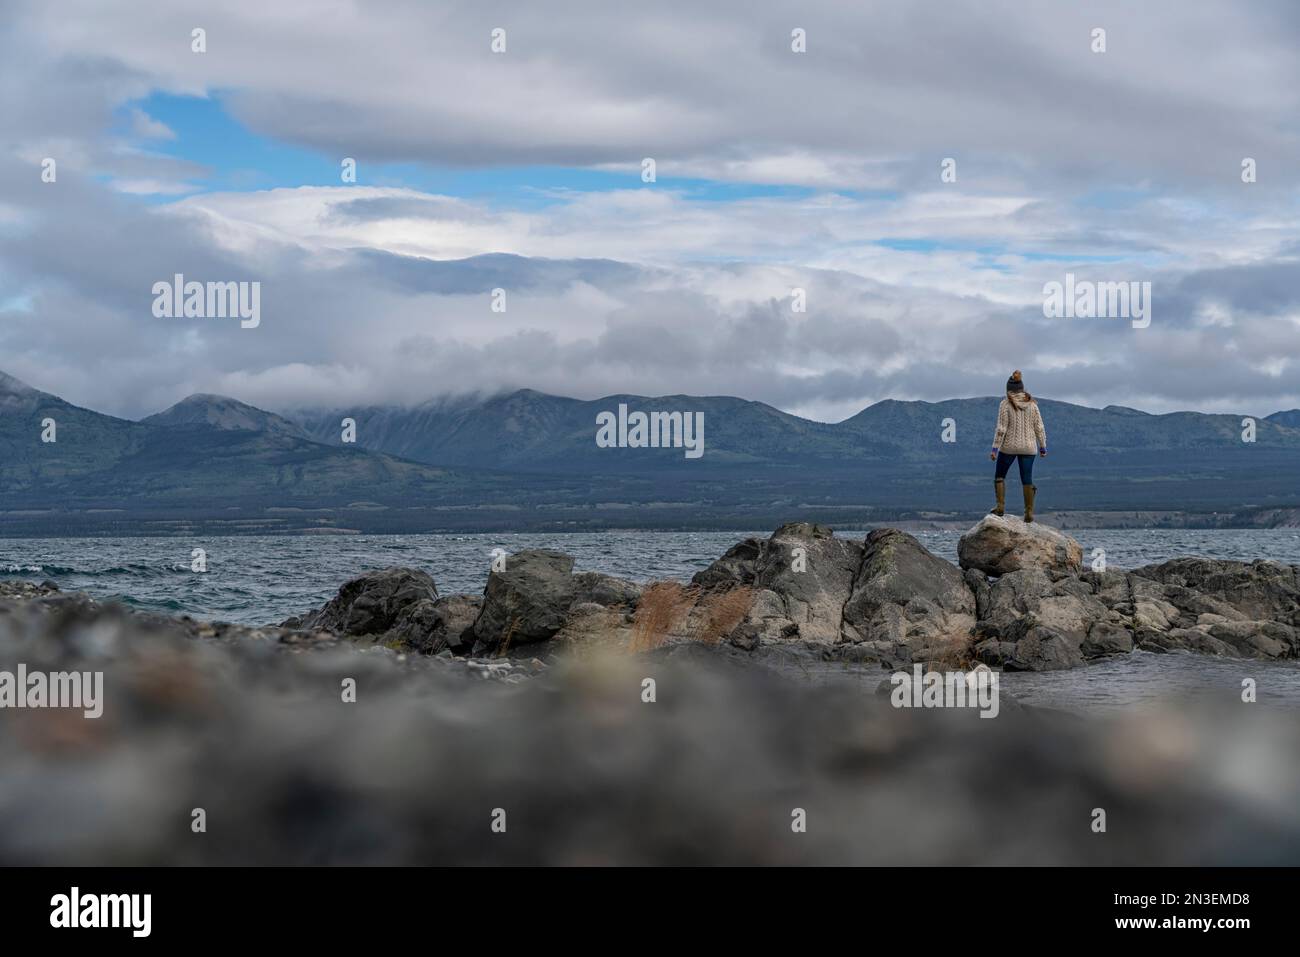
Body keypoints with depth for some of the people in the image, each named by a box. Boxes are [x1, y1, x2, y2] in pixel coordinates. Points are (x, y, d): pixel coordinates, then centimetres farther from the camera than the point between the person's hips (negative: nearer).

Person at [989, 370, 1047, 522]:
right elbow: (1039, 427, 1)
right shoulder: (1031, 404, 1)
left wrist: (995, 448, -11)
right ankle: (1029, 512, 1)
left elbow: (1001, 428, -13)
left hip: (1009, 446, -3)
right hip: (1028, 447, 3)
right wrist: (1043, 446, 10)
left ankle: (1000, 506, 4)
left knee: (999, 475, 14)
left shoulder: (1006, 404, -9)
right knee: (1027, 479, 6)